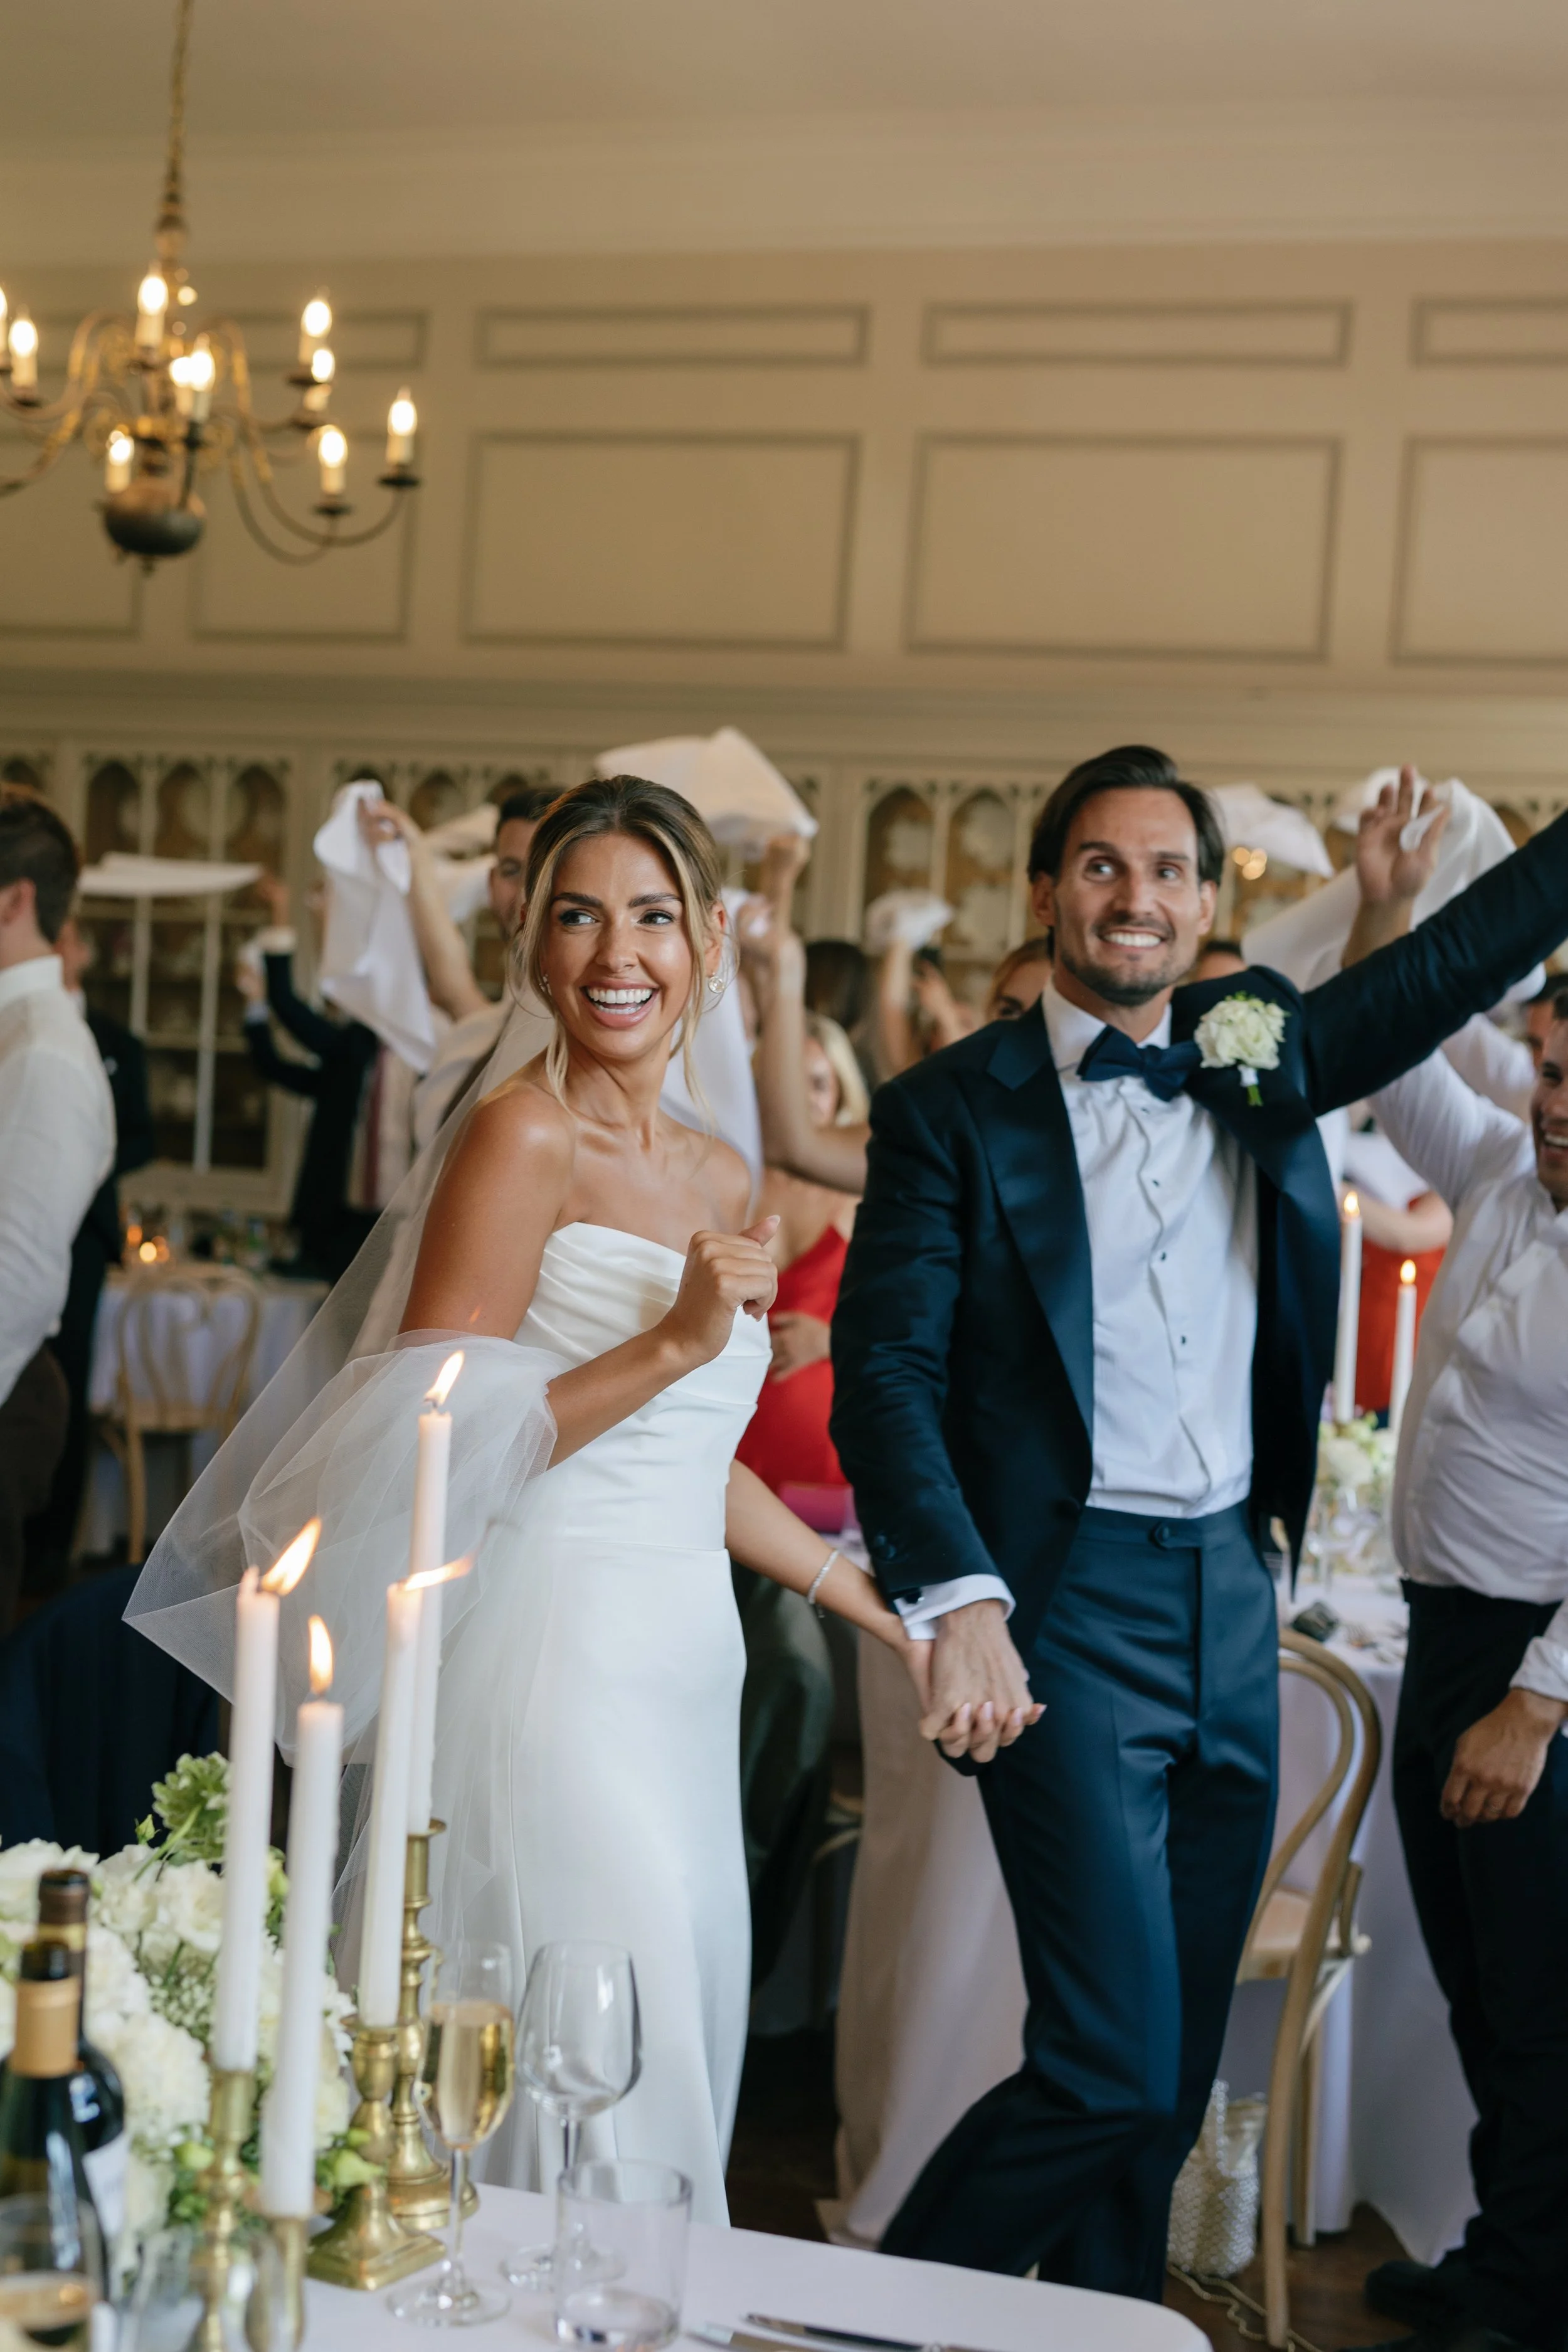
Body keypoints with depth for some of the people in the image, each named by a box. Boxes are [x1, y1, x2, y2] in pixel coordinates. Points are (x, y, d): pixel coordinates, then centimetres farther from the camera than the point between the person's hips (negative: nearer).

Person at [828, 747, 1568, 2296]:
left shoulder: (1261, 1051, 10)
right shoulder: (955, 1109, -3)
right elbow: (885, 1371, -10)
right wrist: (956, 1601, -22)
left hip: (1234, 1603, 5)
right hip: (1068, 1616, -5)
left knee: (1175, 2068, 13)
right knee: (1115, 2064, -9)